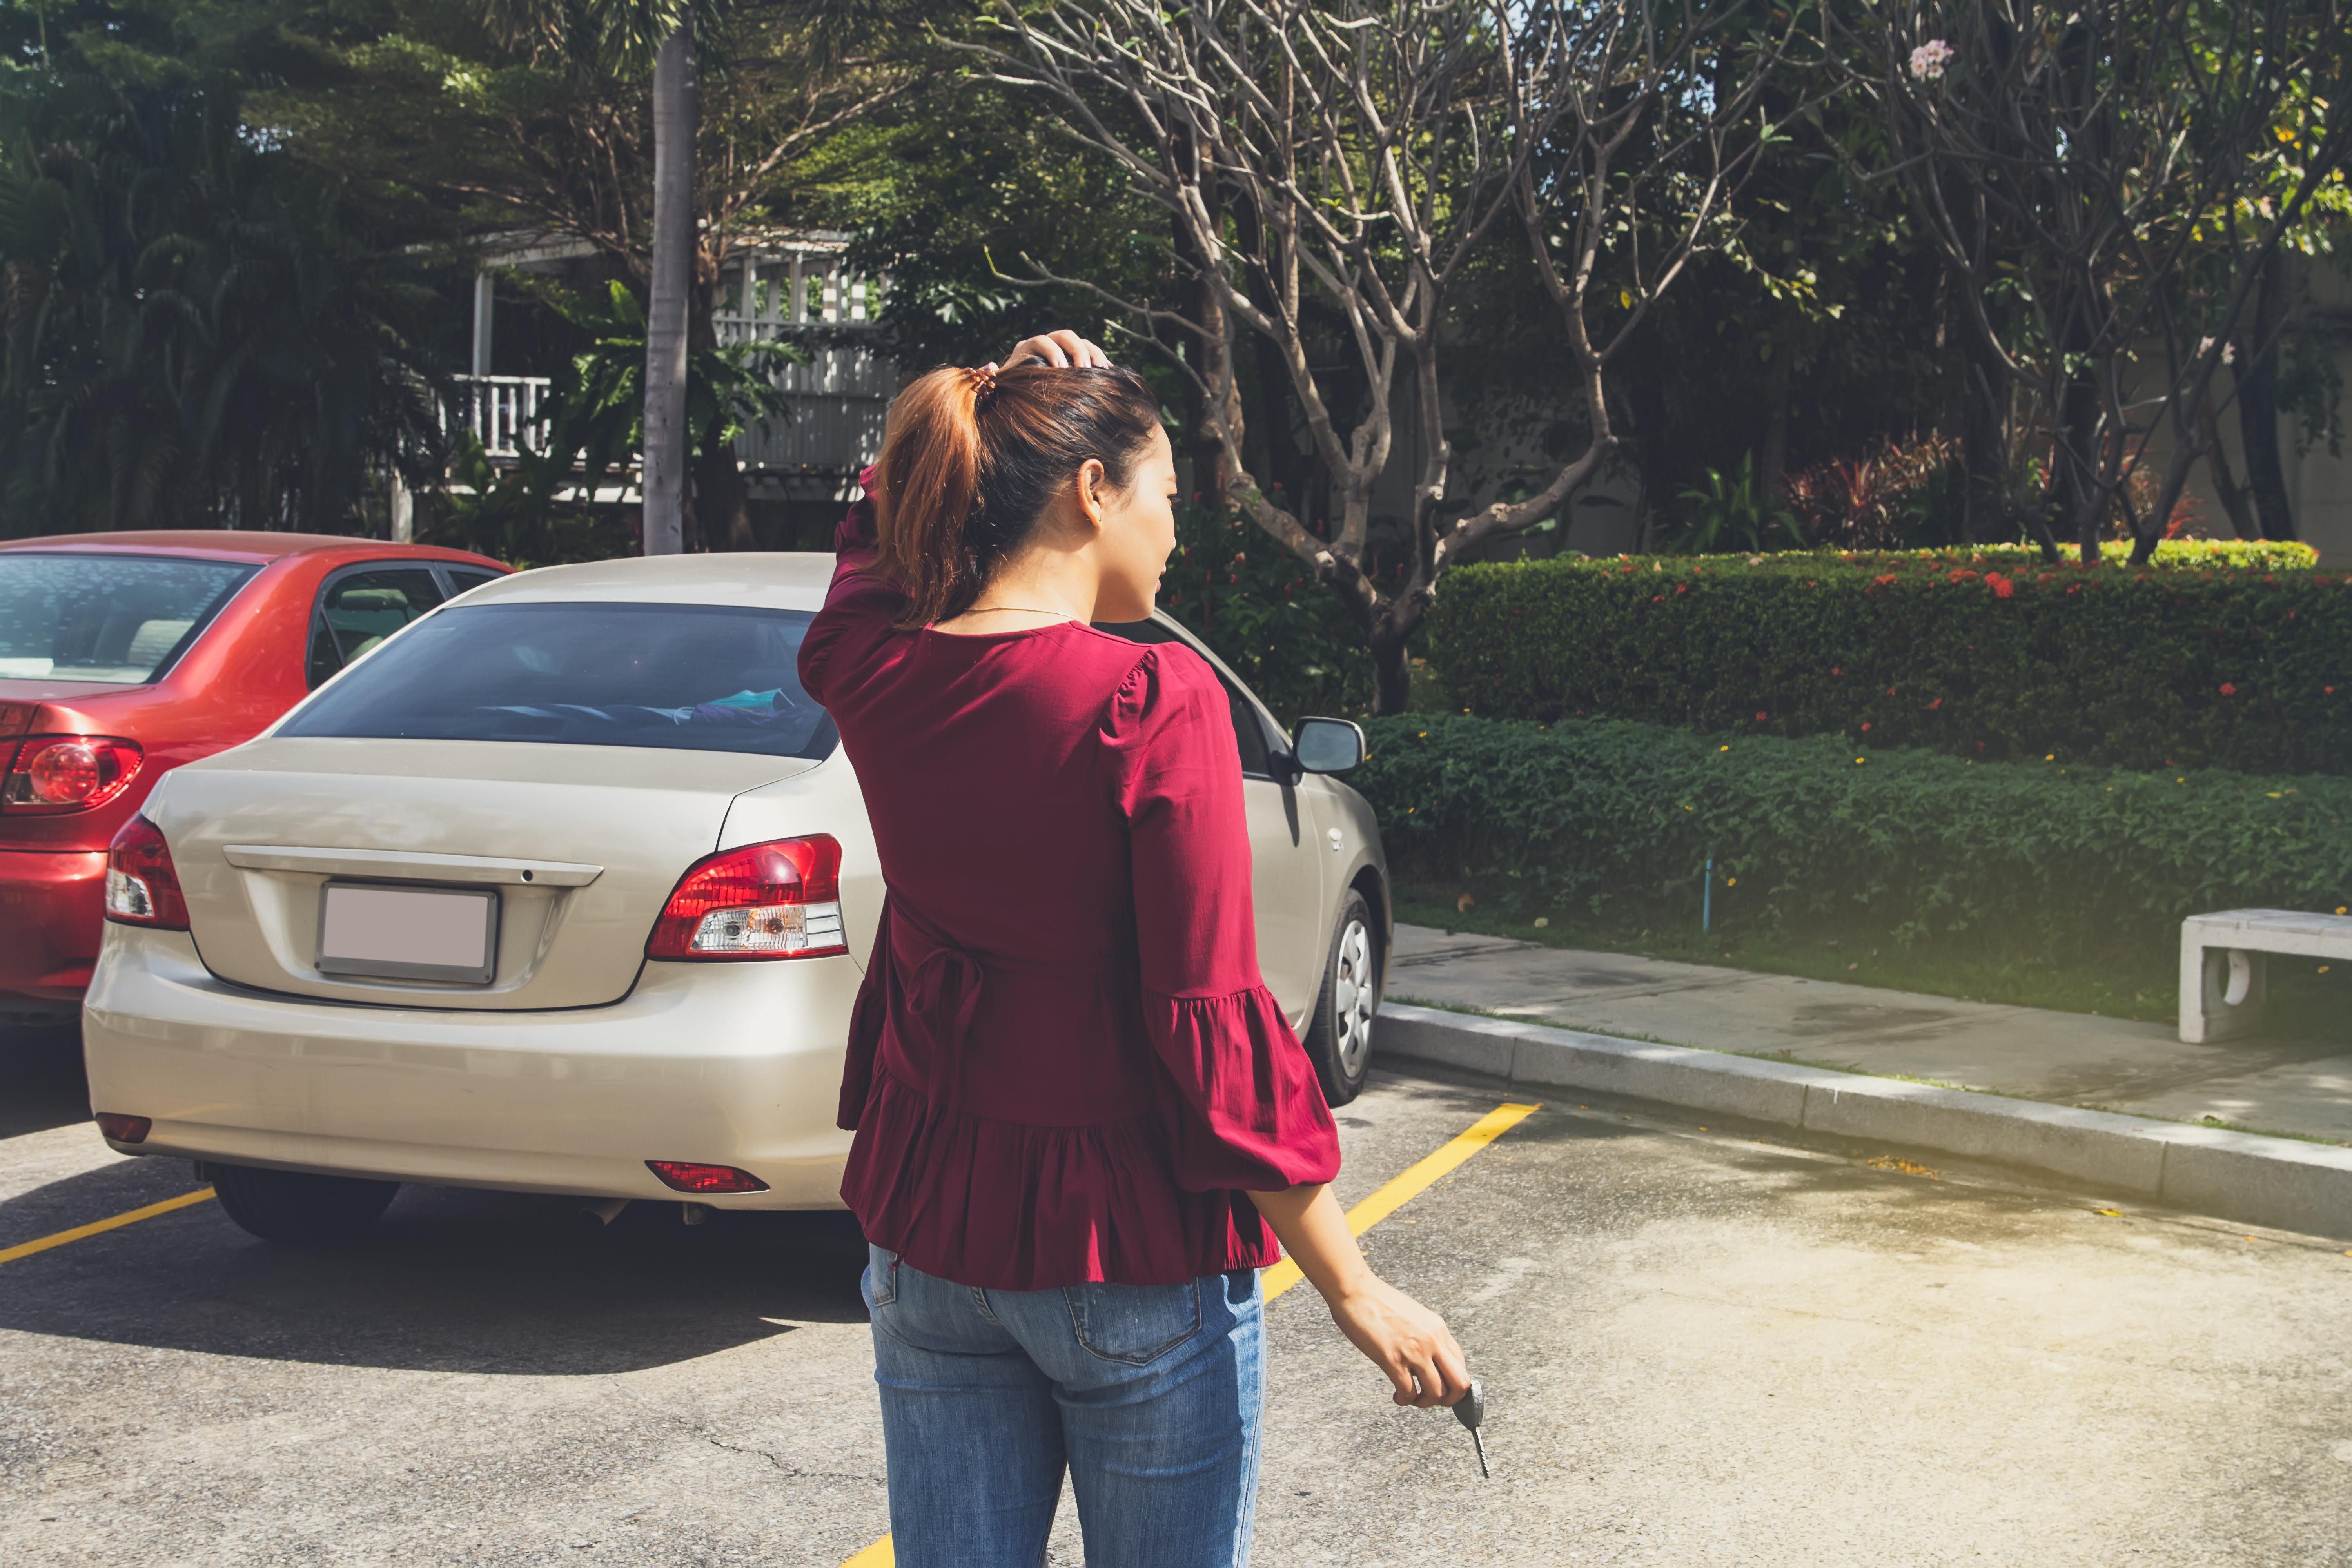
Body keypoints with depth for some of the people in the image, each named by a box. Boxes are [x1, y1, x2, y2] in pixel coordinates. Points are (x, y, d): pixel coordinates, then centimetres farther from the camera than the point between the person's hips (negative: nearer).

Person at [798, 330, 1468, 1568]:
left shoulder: (878, 677, -3)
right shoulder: (1154, 705, -19)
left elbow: (893, 508, 22)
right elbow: (1213, 1025, -19)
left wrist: (999, 408, 4)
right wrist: (1356, 1292, -13)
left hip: (928, 1229, 5)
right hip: (1131, 1247, -5)